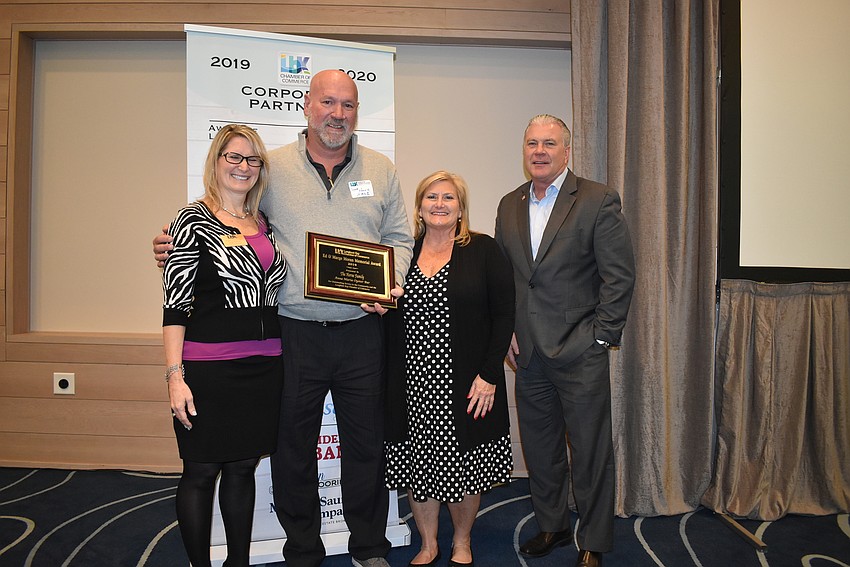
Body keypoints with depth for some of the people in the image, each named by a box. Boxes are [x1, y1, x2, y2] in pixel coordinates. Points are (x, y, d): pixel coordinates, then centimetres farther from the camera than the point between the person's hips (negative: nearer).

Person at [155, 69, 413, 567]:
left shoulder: (381, 170, 8)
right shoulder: (273, 167, 4)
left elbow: (399, 238, 10)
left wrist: (391, 284, -7)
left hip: (362, 332, 1)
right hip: (294, 333, 0)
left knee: (367, 444, 11)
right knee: (294, 447, 10)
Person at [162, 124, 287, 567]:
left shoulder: (265, 224, 13)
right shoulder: (193, 220, -3)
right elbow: (175, 304, -8)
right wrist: (175, 375, -14)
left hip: (263, 364, 5)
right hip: (209, 366, -5)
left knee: (243, 466, 15)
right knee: (202, 471, 6)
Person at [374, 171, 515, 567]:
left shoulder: (483, 250, -1)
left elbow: (503, 315, -4)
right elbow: (390, 321, 15)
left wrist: (489, 375, -10)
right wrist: (377, 304, -8)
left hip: (466, 386, -2)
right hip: (412, 386, 3)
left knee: (464, 467, 8)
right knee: (417, 467, 10)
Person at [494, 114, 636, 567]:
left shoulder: (598, 201, -6)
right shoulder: (509, 206, 10)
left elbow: (620, 274, -8)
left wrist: (601, 338, -11)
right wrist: (506, 330, 6)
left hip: (580, 353, -5)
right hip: (529, 354, 5)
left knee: (590, 453, 7)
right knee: (540, 450, 17)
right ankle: (552, 526, 37)